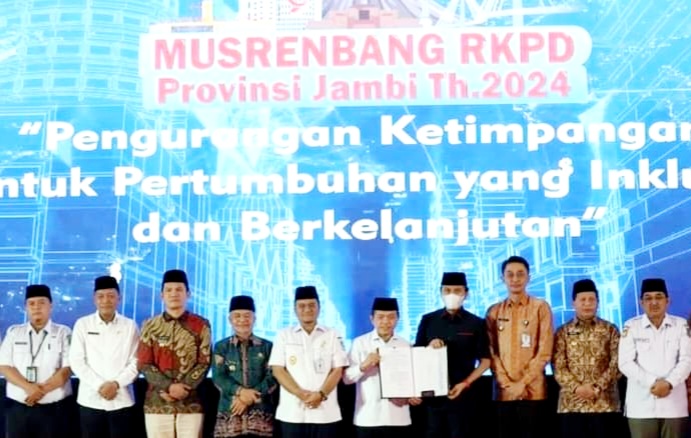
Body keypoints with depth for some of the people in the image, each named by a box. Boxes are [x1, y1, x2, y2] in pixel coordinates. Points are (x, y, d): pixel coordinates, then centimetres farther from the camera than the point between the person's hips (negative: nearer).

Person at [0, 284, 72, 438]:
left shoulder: (63, 332, 3)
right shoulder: (14, 332, 10)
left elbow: (66, 369, -4)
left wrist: (42, 389, -15)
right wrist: (29, 388, -13)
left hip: (53, 407, -2)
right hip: (18, 406, 2)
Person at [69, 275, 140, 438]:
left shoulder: (130, 326, 4)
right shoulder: (82, 324, 3)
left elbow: (136, 362, 0)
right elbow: (76, 361, -1)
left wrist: (116, 384, -14)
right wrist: (99, 386, -11)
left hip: (122, 400, 0)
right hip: (90, 399, 0)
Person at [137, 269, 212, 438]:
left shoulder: (201, 325, 4)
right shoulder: (150, 326, 6)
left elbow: (204, 362, -1)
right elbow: (144, 364, 1)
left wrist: (182, 388, -13)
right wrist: (169, 386, -13)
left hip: (190, 404, -1)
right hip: (157, 403, 1)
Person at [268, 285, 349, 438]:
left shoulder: (332, 335, 8)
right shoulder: (284, 335, 8)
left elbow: (337, 370, 3)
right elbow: (278, 370, 1)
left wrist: (321, 394, -14)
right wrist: (301, 394, -13)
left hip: (325, 413, 0)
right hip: (292, 413, 0)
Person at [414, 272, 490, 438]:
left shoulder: (476, 324, 2)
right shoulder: (428, 320, 7)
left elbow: (485, 361, 2)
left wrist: (465, 383, -11)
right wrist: (429, 348, -12)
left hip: (461, 394, -2)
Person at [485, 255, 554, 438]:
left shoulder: (541, 307, 2)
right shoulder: (494, 311, 9)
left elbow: (544, 352, -3)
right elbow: (491, 352, 6)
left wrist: (523, 383, -9)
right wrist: (507, 384, -6)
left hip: (532, 390, -2)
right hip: (503, 390, 2)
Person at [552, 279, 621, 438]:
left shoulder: (610, 330, 7)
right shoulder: (563, 332, 7)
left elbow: (616, 364, -1)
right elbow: (558, 367, 0)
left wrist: (597, 388, -12)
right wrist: (576, 388, -14)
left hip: (604, 403, 0)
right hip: (571, 403, 0)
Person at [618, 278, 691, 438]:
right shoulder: (631, 326, 2)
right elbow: (625, 363, -4)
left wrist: (669, 383, -16)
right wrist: (652, 382, -15)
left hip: (674, 403, 1)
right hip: (641, 404, -1)